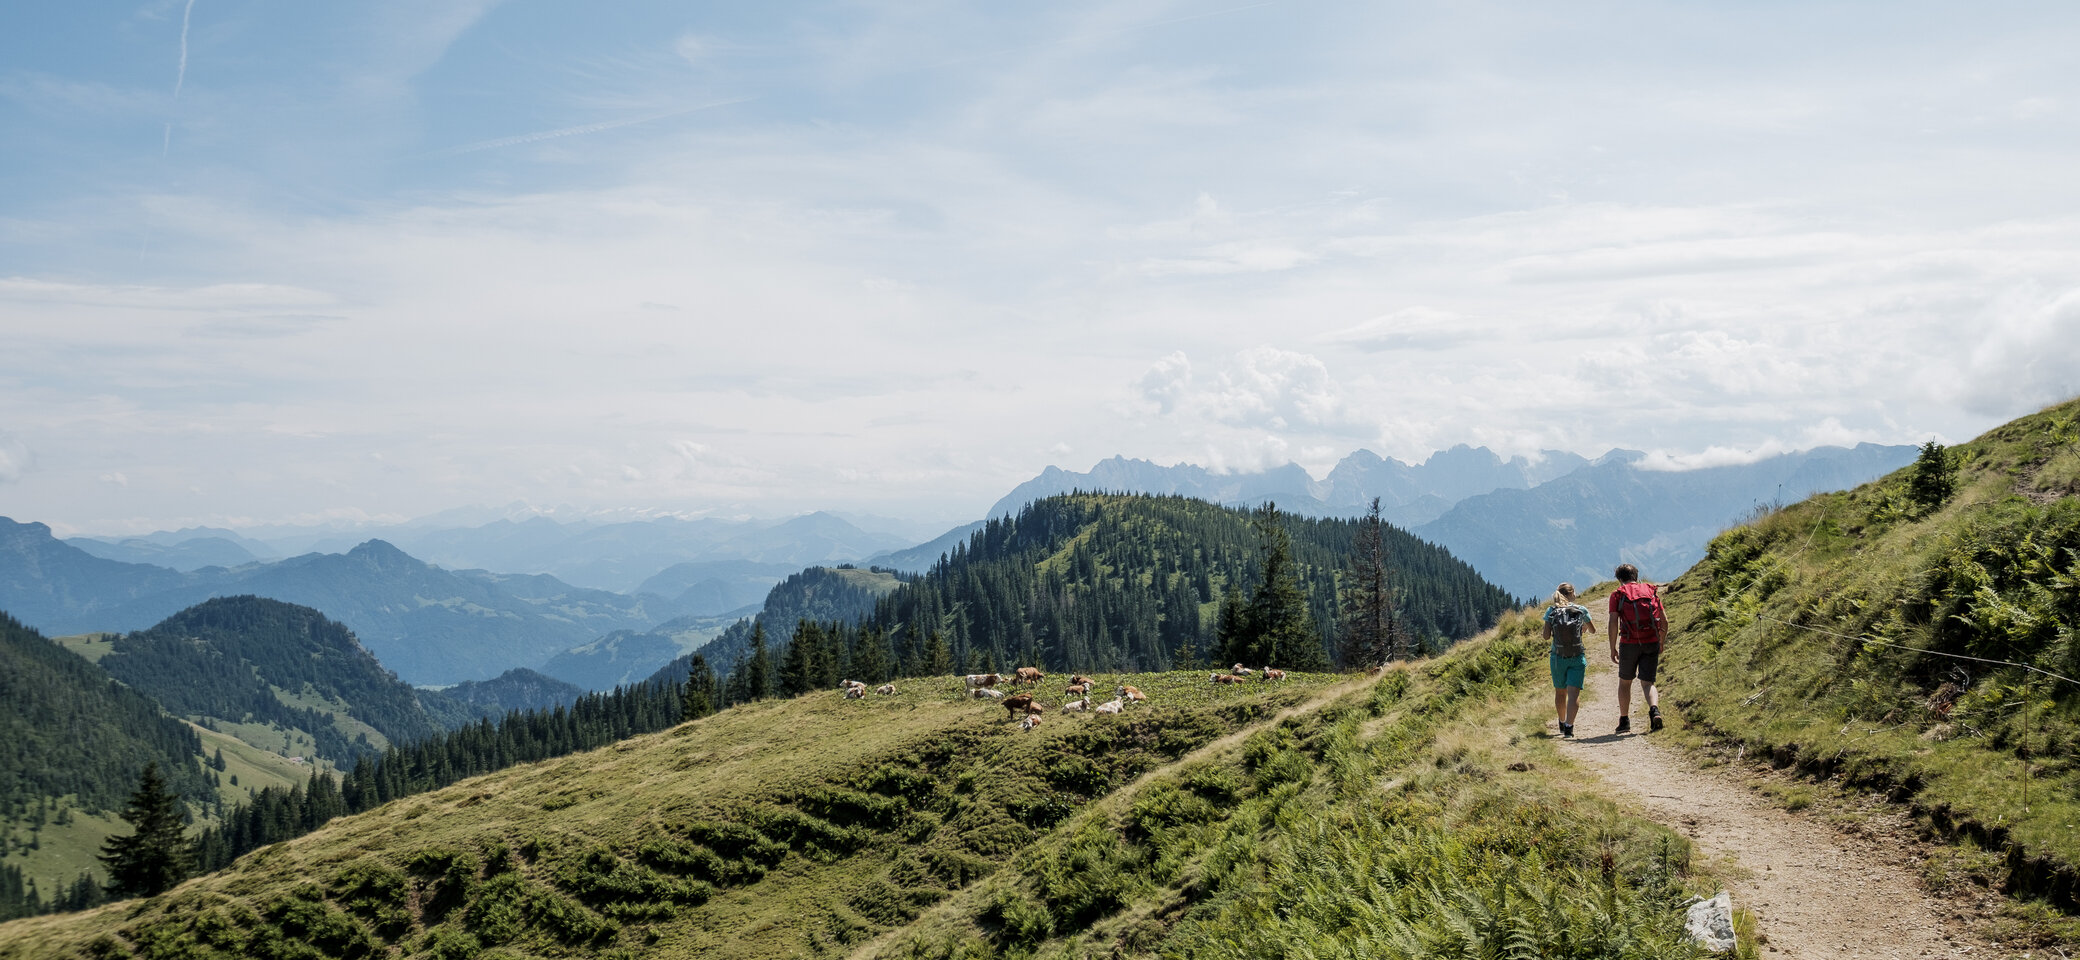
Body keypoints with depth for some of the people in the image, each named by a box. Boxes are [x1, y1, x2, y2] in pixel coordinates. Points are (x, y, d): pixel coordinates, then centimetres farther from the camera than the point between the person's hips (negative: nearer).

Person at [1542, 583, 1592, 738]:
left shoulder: (1551, 611, -2)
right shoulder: (1581, 610, -2)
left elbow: (1546, 636, -4)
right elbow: (1593, 629, 13)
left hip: (1558, 657, 2)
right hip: (1578, 657, -2)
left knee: (1560, 692, 19)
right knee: (1574, 693, -6)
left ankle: (1562, 724, 34)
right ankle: (1569, 726, -21)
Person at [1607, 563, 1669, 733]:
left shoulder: (1618, 594, 2)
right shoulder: (1651, 591, 11)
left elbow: (1613, 623, -7)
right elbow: (1664, 621, 9)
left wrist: (1612, 649, -1)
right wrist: (1661, 643, 20)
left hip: (1629, 643, -2)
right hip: (1651, 643, 2)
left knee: (1624, 682, 15)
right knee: (1647, 683, 5)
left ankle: (1624, 721, 19)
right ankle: (1654, 709, -23)